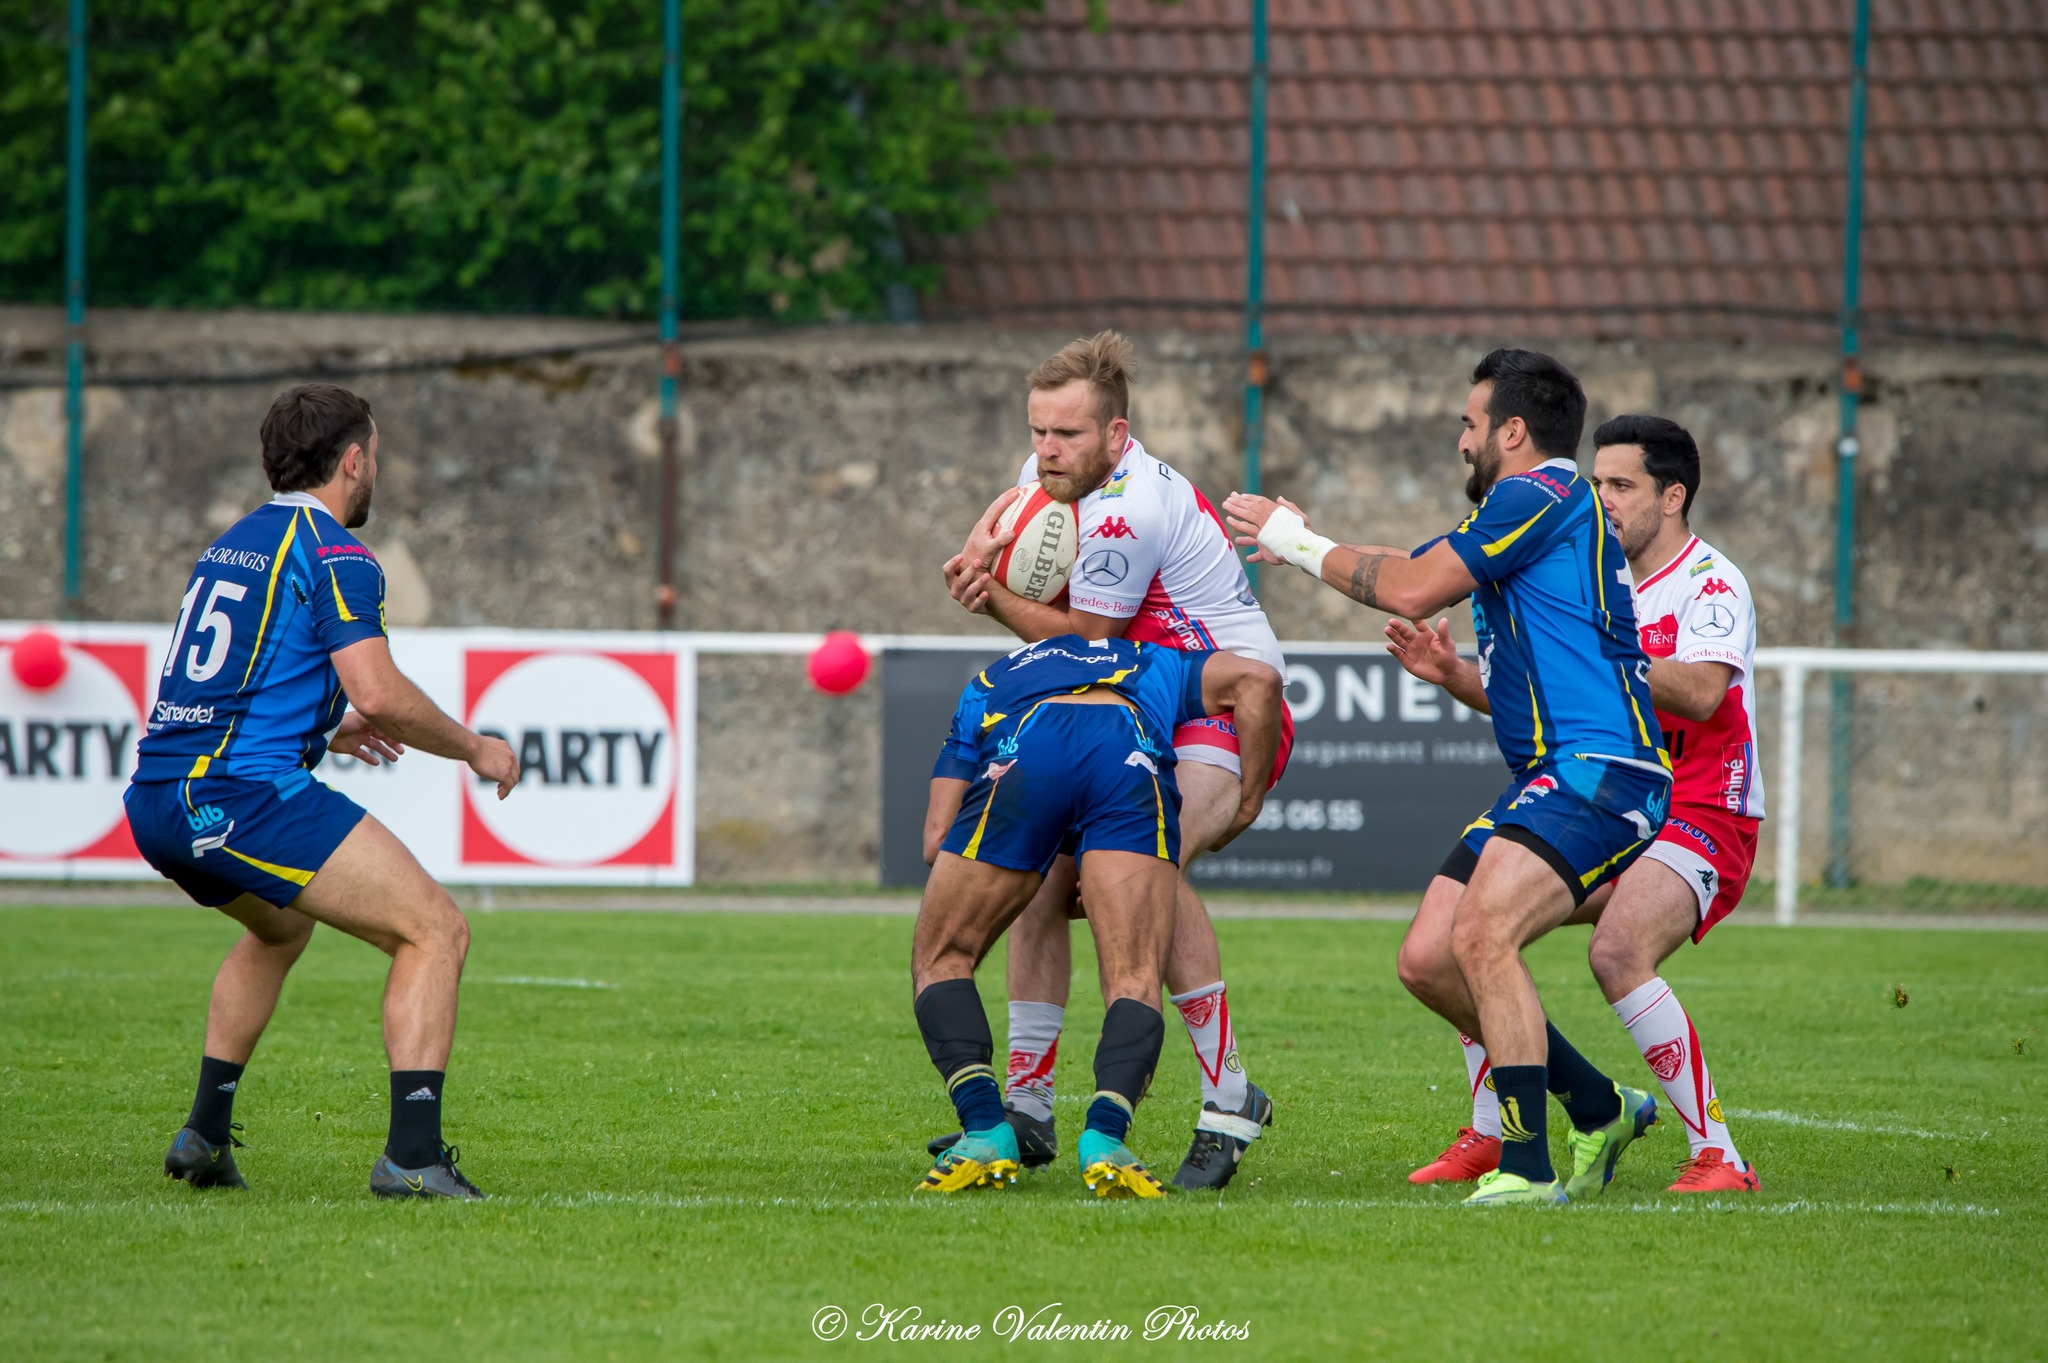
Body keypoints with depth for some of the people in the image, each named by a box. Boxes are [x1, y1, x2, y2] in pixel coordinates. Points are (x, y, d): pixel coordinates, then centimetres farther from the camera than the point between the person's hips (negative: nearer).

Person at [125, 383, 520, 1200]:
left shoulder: (232, 545, 22)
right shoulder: (333, 554, -5)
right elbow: (380, 694, -15)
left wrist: (326, 730, 39)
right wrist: (474, 749, 0)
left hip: (156, 801, 9)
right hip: (248, 794, -9)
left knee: (281, 928, 37)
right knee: (436, 932, -5)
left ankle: (204, 1136, 33)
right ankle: (412, 1155, -18)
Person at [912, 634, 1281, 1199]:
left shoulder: (986, 685, 43)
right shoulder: (1151, 666, 43)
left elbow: (938, 836, 34)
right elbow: (1257, 680, 25)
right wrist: (1248, 803, 31)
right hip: (1129, 759, 0)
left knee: (940, 959, 17)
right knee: (1136, 980, 1)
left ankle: (985, 1131, 0)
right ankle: (1106, 1138, -25)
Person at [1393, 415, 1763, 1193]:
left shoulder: (1711, 585, -10)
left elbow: (1701, 693, -28)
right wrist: (1456, 676, -2)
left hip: (1703, 820, -8)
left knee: (1618, 953, -32)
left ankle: (1719, 1158, -26)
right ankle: (1489, 1136, 8)